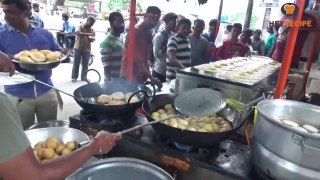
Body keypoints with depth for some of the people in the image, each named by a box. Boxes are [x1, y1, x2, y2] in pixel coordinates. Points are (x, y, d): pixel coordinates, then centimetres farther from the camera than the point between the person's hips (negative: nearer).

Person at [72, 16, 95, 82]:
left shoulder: (92, 29, 8)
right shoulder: (81, 26, -3)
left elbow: (93, 39, 7)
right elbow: (77, 33, -22)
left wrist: (91, 38, -17)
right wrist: (87, 34, -28)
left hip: (87, 49, 3)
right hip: (78, 48, -3)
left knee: (85, 65, 7)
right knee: (76, 64, 4)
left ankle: (84, 78, 17)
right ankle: (74, 77, 14)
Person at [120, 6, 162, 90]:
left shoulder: (149, 33, 10)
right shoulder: (135, 32, -16)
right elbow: (137, 59, -23)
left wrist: (147, 75, 9)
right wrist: (151, 78, -29)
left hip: (142, 76, 8)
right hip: (130, 76, -8)